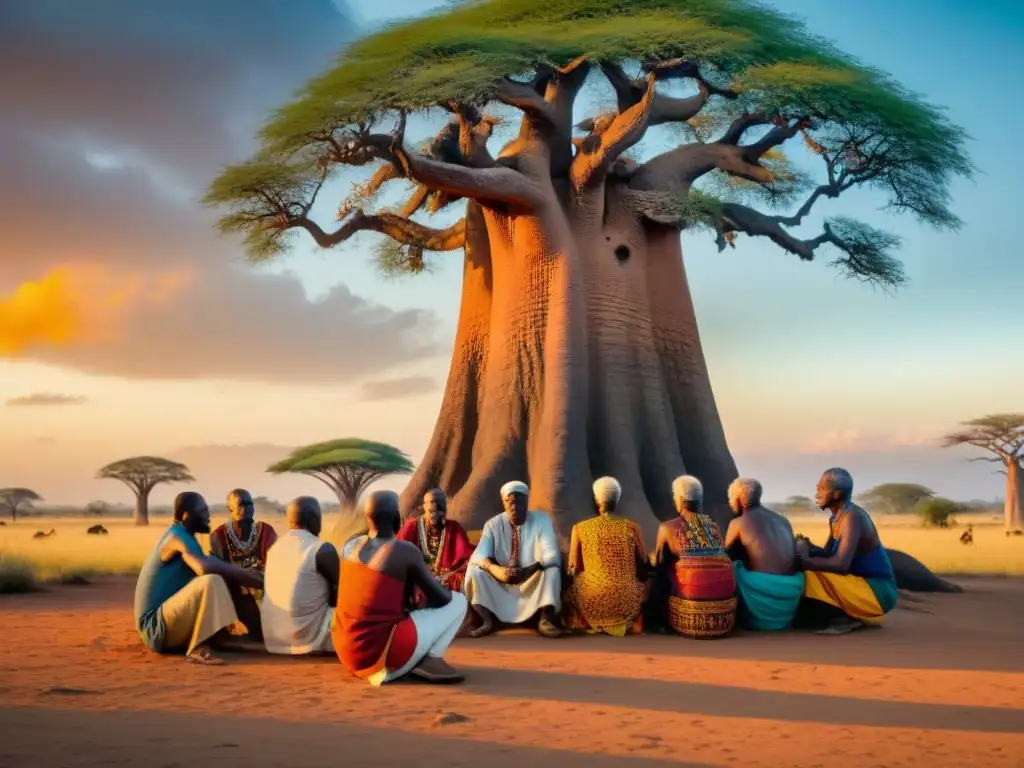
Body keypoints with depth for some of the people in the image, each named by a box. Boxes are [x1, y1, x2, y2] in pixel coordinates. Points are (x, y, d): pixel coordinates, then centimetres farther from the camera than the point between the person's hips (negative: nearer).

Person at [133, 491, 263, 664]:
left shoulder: (184, 537, 15)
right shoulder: (178, 536, -15)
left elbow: (213, 565, 18)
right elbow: (205, 568, -31)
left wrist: (246, 575, 4)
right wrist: (246, 575, -20)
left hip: (166, 625, 10)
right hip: (156, 626, -10)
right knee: (211, 582, -28)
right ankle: (197, 649, -26)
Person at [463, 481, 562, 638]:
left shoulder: (541, 520, -8)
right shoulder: (493, 524, -4)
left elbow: (552, 555, -20)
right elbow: (479, 555, -17)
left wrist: (528, 570, -38)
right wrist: (495, 569, -39)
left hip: (533, 582, -1)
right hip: (501, 582, 2)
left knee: (552, 570, -29)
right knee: (474, 569, -22)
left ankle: (545, 620, -30)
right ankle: (488, 620, -26)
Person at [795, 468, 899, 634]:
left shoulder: (852, 517, -20)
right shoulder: (836, 518, 9)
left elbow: (840, 564, -31)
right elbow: (827, 555, 12)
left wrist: (802, 562, -23)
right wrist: (807, 548, -9)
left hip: (877, 592, -10)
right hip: (863, 585, 10)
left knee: (814, 576, -24)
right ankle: (848, 616, 3)